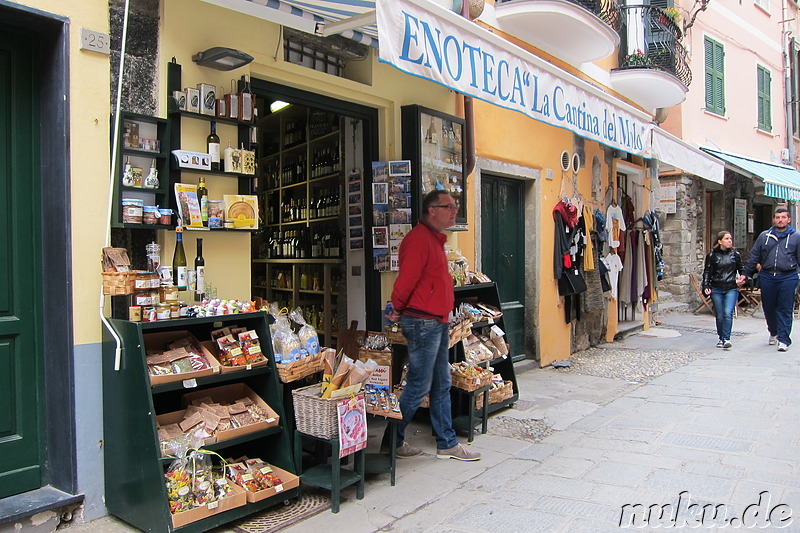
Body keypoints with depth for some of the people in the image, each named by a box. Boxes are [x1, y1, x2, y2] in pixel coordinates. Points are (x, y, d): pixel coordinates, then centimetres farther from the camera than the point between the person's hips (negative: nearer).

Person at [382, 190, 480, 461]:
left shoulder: (435, 239, 17)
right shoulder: (419, 238, -16)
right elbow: (406, 279, -20)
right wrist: (397, 309, -7)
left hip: (437, 322, 10)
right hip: (422, 322, -10)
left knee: (441, 385, 14)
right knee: (419, 386, -1)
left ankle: (447, 443, 24)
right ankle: (392, 440, 15)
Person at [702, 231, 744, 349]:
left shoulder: (736, 255, 8)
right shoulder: (712, 256, 3)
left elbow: (742, 269, 16)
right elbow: (707, 272, 4)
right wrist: (706, 286, -6)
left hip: (731, 289, 0)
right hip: (716, 289, 0)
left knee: (728, 313, -15)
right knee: (720, 316, 4)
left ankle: (726, 338, -14)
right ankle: (721, 338, 18)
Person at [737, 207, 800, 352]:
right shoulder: (764, 236, 11)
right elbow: (754, 257, 13)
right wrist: (745, 274, 9)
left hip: (788, 277, -2)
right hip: (767, 277, 2)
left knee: (785, 310, -3)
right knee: (768, 308, 10)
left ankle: (783, 339, 1)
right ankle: (773, 332, 33)